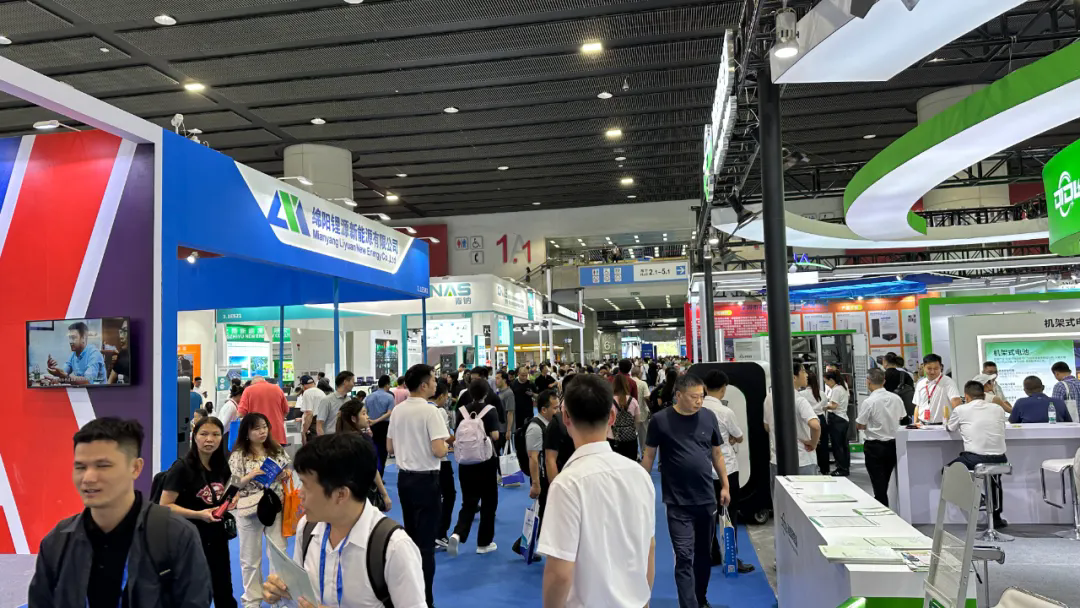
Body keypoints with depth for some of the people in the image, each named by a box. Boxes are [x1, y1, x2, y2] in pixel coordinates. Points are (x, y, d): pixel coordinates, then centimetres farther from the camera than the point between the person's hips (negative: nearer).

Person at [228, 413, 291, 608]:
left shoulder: (277, 450, 4)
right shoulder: (238, 455, -7)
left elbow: (286, 474, 13)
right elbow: (231, 484, -9)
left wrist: (286, 474, -9)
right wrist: (250, 476, -23)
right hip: (249, 510, -3)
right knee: (251, 559, 11)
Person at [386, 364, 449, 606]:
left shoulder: (397, 410, 4)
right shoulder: (430, 411, -18)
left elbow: (389, 447, 11)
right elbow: (438, 451, -23)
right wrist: (446, 446, -2)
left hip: (404, 477, 7)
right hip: (425, 479, -7)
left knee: (410, 536, 19)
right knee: (425, 541, 1)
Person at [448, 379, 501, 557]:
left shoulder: (461, 410, -1)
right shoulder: (489, 410, -10)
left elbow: (457, 435, 2)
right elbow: (495, 436, -17)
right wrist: (490, 436, 5)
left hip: (466, 461, 3)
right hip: (486, 460, -3)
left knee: (468, 502, 10)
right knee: (488, 501, 11)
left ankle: (457, 534, -13)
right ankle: (484, 543, 16)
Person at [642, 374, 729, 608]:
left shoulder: (708, 418, 0)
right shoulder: (660, 420, -10)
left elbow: (717, 453, 10)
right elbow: (649, 455, -2)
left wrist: (725, 485, 9)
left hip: (707, 499, 4)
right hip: (678, 502, -4)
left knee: (704, 554, 17)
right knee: (684, 557, -5)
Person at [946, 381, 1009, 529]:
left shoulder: (960, 410, 1)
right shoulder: (998, 408, 9)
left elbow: (950, 428, 20)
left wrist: (947, 418, 42)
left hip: (974, 460, -4)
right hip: (999, 460, 4)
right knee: (995, 476, 38)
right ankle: (996, 518, 36)